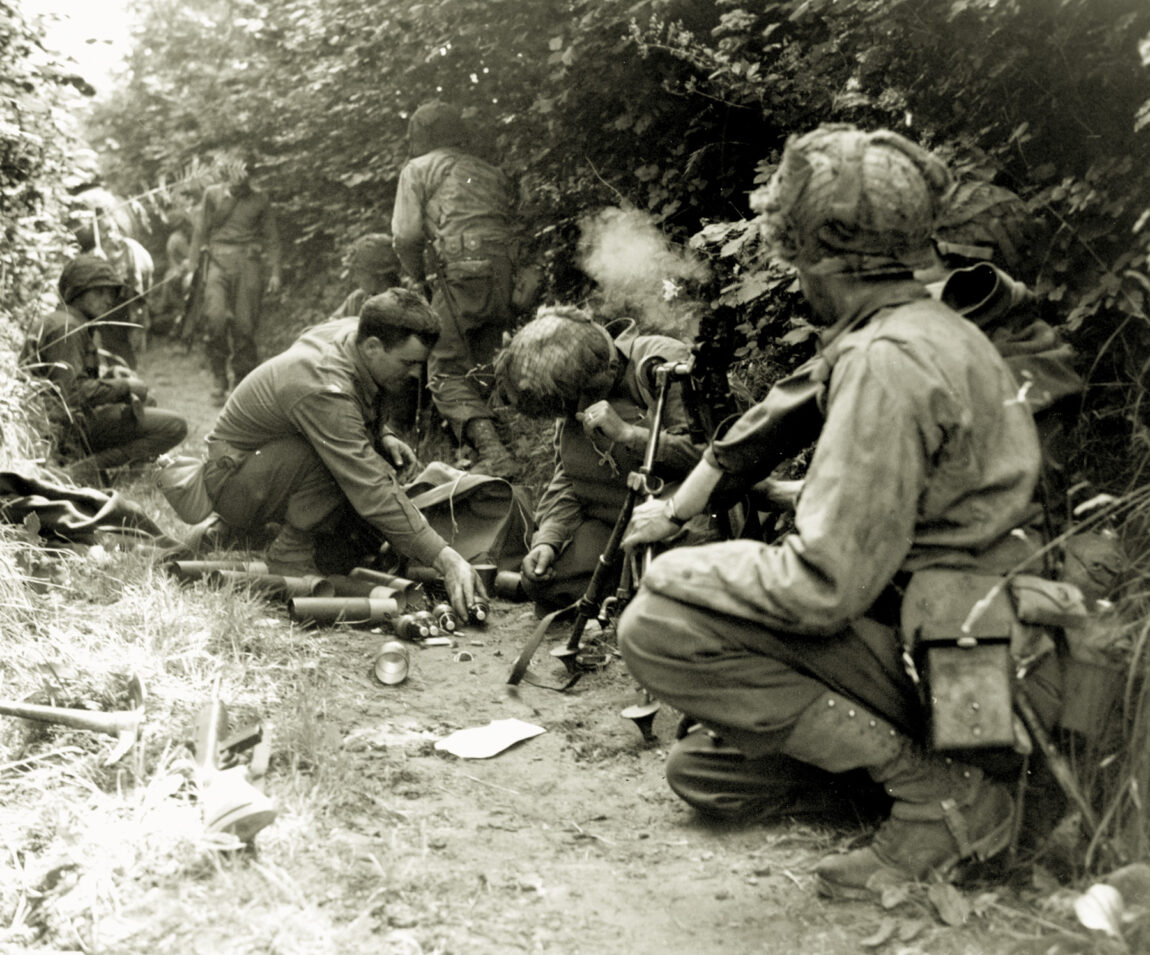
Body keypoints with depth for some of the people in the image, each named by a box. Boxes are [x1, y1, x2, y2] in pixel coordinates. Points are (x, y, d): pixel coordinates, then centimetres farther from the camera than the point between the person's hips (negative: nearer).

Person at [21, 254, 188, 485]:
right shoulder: (66, 328, -13)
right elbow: (73, 392, -24)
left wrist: (112, 376, 5)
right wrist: (124, 386, -12)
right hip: (67, 427, -11)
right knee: (174, 426, -17)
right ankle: (90, 466, -19)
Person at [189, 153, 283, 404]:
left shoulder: (260, 200, 11)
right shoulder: (213, 194, 10)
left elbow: (271, 238, 13)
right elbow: (200, 230, 11)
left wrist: (275, 272, 6)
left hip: (249, 263, 0)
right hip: (218, 262, 0)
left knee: (245, 325, -3)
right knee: (215, 318, -15)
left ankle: (242, 381, 10)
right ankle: (220, 379, -1)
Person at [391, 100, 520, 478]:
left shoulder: (418, 170, 11)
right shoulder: (492, 173, 26)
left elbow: (407, 236, 2)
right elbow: (510, 225, 19)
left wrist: (418, 278, 18)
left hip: (461, 276, -6)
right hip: (504, 278, 6)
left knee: (446, 372, -4)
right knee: (481, 369, 18)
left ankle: (492, 451, -20)